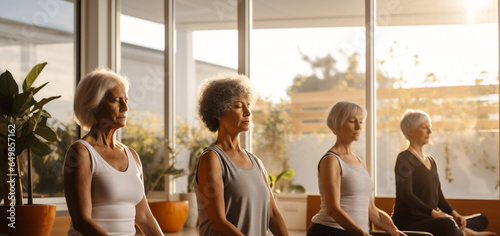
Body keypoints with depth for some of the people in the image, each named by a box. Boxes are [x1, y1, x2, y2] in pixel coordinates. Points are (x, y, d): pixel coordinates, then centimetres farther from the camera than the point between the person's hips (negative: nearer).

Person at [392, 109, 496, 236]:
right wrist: (434, 213, -26)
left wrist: (454, 214, 0)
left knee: (482, 220, 3)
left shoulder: (430, 160, 21)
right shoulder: (404, 159, -6)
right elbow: (406, 195, -19)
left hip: (428, 221, 9)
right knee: (447, 225, -37)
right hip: (409, 224, -9)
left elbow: (438, 196, 18)